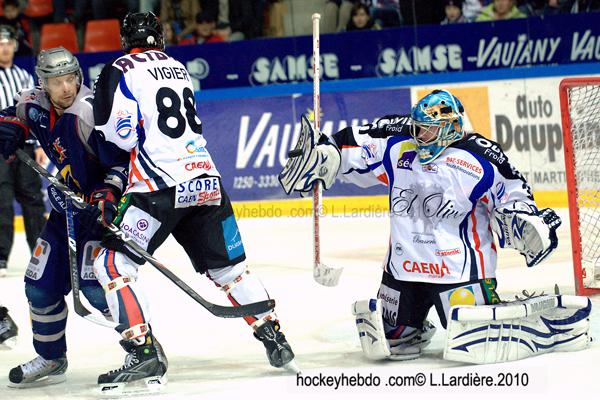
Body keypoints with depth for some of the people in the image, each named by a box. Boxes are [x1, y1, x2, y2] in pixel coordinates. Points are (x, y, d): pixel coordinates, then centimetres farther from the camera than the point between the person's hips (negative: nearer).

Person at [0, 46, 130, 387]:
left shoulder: (91, 112, -25)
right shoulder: (35, 105, -4)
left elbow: (125, 159, -23)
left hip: (105, 206, -8)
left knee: (95, 284, -21)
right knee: (41, 284, 8)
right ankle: (51, 359, 26)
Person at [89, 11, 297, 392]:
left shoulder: (121, 70, -1)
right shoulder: (178, 68, 20)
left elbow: (121, 133, -11)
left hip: (161, 185, -6)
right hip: (206, 179, 7)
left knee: (113, 262, -1)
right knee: (229, 266, 19)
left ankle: (144, 352, -13)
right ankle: (276, 342, 21)